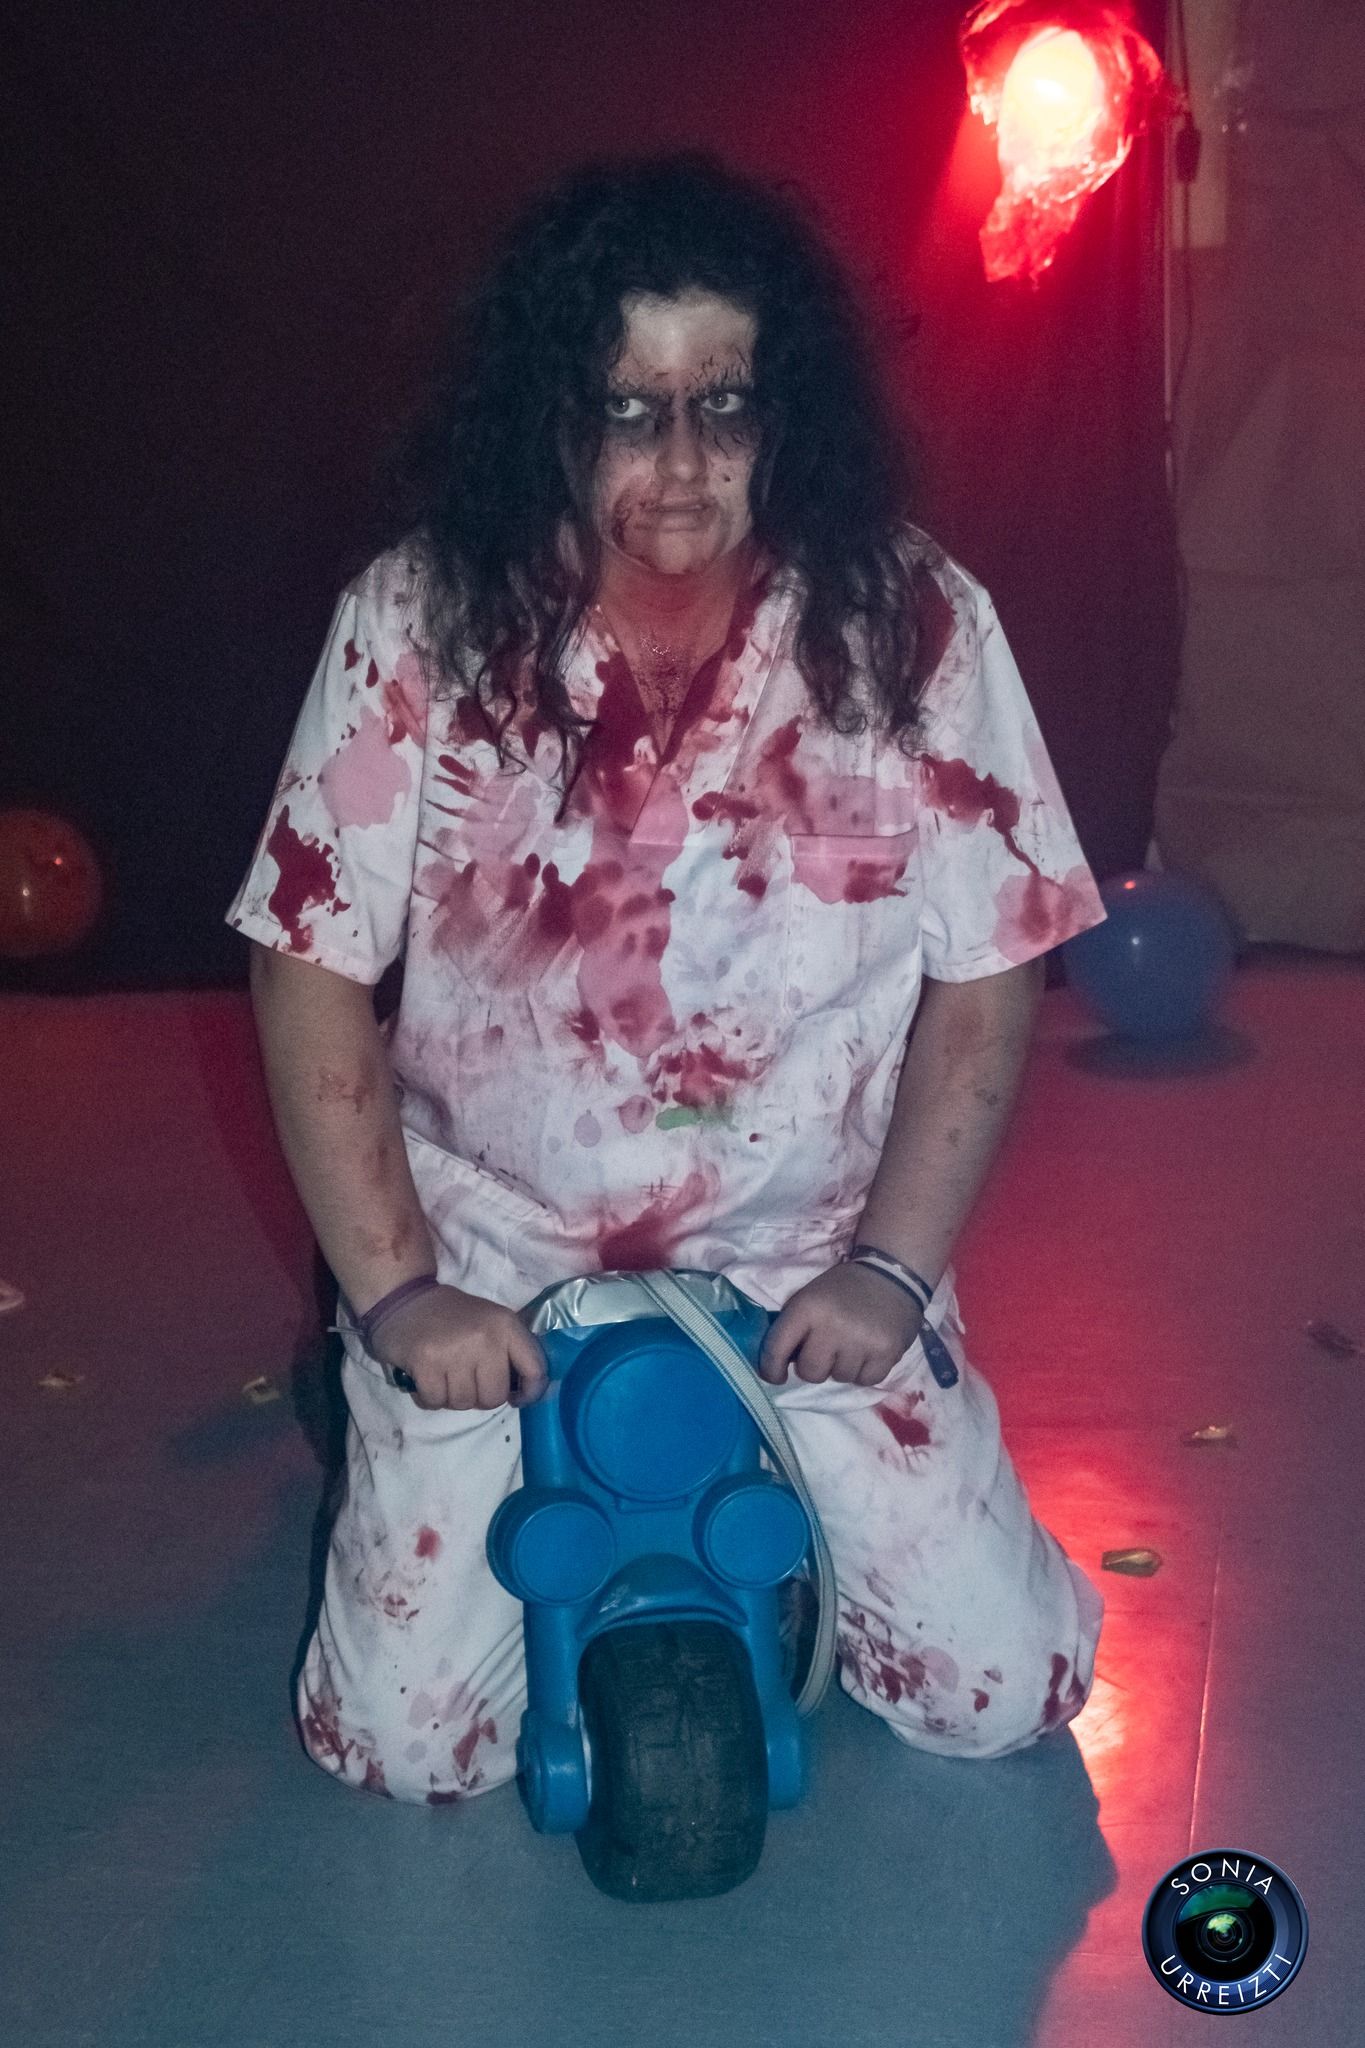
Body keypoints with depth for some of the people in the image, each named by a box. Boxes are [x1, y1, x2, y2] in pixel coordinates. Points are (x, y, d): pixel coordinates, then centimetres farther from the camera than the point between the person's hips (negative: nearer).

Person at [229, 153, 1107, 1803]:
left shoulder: (910, 627, -9)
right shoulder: (420, 626, -10)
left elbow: (986, 977, -3)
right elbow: (310, 972, -7)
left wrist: (890, 1267, -10)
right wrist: (394, 1294, -11)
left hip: (808, 1275, 1)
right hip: (494, 1273, -1)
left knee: (997, 1690, -5)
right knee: (409, 1740, -9)